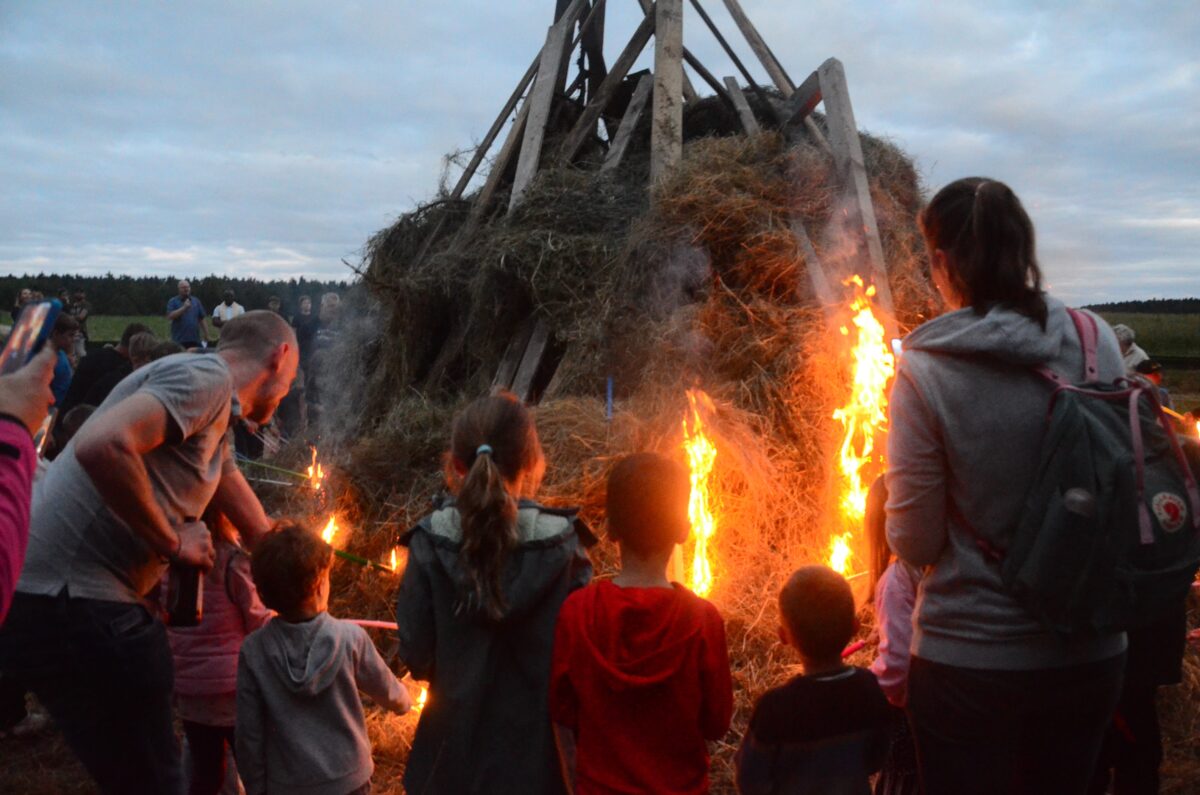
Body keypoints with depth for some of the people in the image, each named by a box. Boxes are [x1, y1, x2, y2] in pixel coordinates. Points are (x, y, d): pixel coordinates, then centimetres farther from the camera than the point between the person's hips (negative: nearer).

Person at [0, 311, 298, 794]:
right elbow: (102, 445, -28)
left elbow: (258, 532, 28)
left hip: (75, 595, 10)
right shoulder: (206, 376, -11)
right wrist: (172, 542, -16)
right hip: (64, 598, -10)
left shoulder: (214, 418, 20)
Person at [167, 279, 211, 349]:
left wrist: (206, 335, 8)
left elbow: (202, 319, 14)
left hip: (195, 340, 3)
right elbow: (170, 316, -11)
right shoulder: (173, 301, 3)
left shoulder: (196, 301, 13)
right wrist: (184, 307, -16)